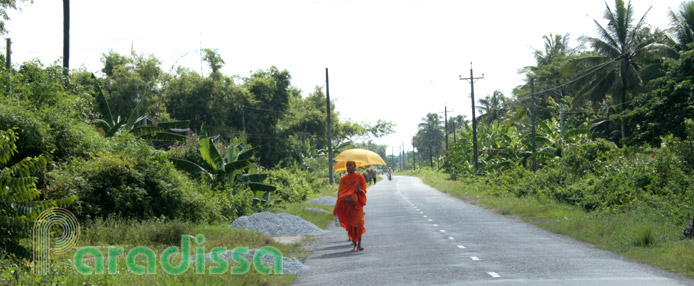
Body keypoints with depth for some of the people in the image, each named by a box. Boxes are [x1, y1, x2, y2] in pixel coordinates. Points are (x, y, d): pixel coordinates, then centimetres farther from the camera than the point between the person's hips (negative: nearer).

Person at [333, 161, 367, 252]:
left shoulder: (360, 177, 8)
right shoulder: (343, 179, 13)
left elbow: (364, 191, 5)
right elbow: (340, 192, 6)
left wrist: (359, 190, -20)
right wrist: (346, 199, -15)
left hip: (357, 204, -2)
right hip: (347, 205, 2)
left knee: (358, 222, -17)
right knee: (350, 225, -2)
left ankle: (359, 243, -9)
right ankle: (354, 244, 8)